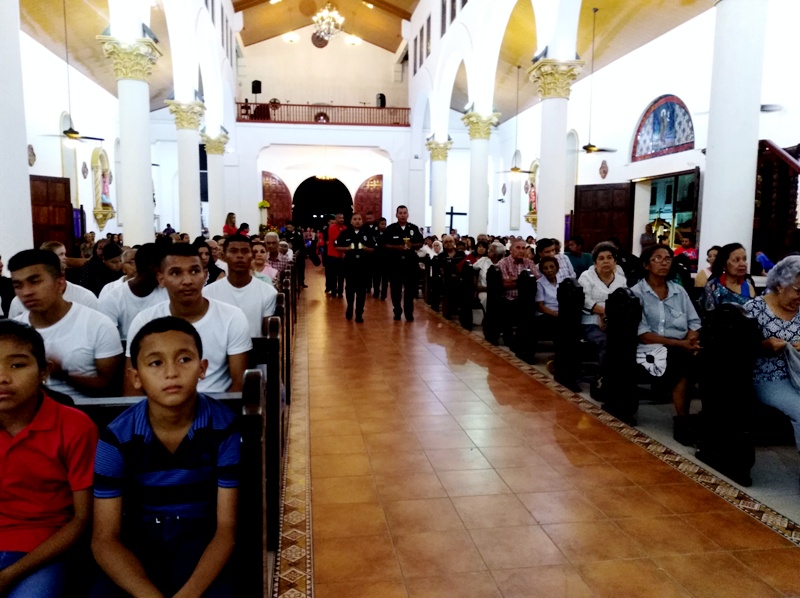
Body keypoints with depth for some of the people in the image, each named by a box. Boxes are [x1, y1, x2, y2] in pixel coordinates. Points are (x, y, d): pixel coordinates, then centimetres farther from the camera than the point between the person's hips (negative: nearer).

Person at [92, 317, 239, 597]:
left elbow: (226, 529, -13)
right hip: (137, 540, 2)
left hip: (199, 537, -1)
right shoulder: (116, 438, -13)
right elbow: (104, 539, -12)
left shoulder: (224, 427, -16)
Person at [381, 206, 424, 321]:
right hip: (395, 263, -1)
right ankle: (397, 312, 17)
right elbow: (384, 245, -1)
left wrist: (412, 245, -12)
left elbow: (420, 243, 9)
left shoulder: (414, 228, 6)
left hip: (410, 262, 1)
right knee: (396, 288, 5)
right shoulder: (390, 229, 1)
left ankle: (409, 313, 11)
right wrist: (397, 247, -15)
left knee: (410, 289, 2)